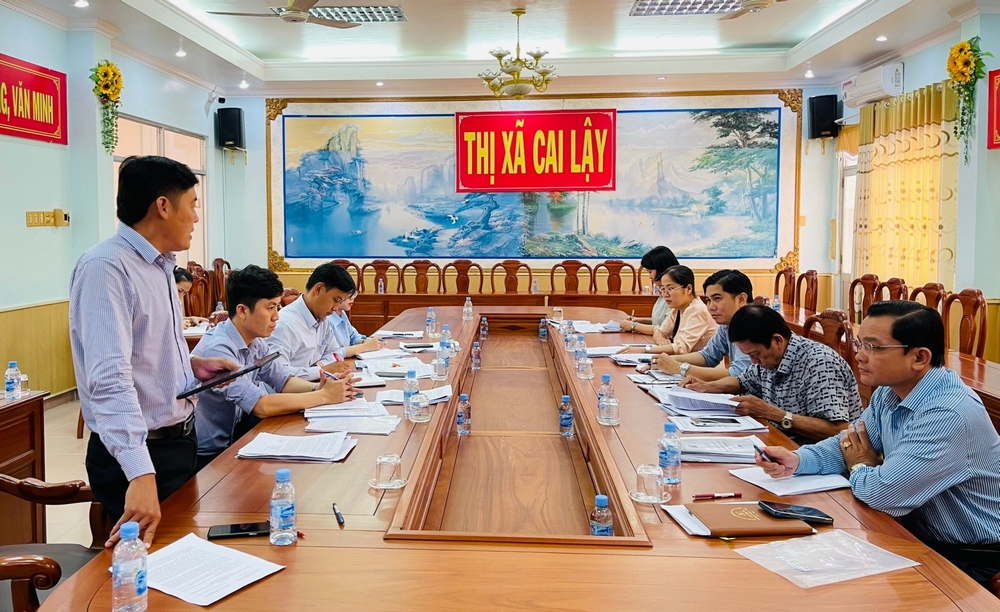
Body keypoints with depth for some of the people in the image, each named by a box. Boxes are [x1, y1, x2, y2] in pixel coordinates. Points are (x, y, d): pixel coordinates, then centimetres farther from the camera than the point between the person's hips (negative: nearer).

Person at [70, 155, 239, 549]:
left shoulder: (160, 264, 8)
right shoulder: (105, 267, -21)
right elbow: (110, 379, -33)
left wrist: (192, 364, 3)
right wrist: (141, 474, -40)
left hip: (180, 438, 9)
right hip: (137, 451, -9)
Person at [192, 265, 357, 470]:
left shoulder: (255, 341, 0)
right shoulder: (218, 349, -27)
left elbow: (283, 380, 7)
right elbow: (261, 406, -30)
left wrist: (317, 388, -14)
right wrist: (323, 396, -23)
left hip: (235, 434, 7)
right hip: (210, 455, -7)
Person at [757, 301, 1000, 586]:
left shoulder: (949, 415, -30)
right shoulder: (889, 392, -1)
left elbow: (884, 493, -31)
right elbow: (849, 443, 10)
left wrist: (859, 467, -7)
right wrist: (797, 459, -10)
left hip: (968, 560, -7)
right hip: (916, 534, 7)